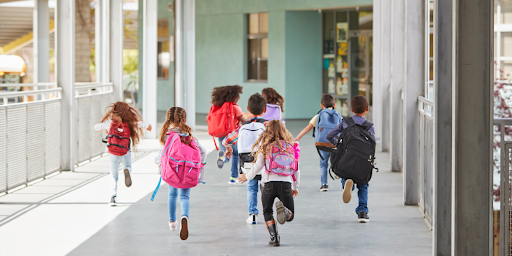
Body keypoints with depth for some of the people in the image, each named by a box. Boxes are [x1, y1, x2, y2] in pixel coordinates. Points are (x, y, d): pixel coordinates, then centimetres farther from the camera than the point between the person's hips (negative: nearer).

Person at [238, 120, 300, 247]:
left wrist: (247, 176, 23)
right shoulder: (291, 147, 12)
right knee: (290, 216, 11)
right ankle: (284, 210, -24)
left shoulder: (265, 147, 4)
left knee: (267, 213, 19)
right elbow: (296, 170, 16)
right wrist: (295, 187, 28)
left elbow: (258, 166, 4)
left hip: (269, 183, -1)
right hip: (286, 184, 1)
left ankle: (274, 237, 2)